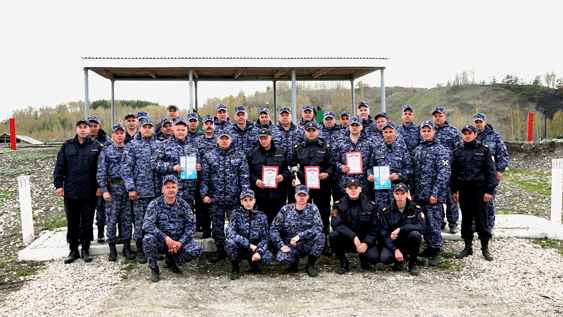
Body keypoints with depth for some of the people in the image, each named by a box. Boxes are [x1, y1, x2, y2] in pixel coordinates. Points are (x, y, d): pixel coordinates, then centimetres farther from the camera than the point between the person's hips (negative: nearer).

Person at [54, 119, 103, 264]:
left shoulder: (96, 147, 3)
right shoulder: (67, 146, 9)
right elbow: (59, 167, 9)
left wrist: (100, 186, -6)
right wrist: (58, 185, 1)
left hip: (89, 192, -2)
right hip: (70, 192, 2)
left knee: (87, 221, 5)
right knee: (72, 222, 8)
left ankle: (86, 249, 17)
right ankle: (73, 250, 19)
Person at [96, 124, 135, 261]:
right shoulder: (106, 151, 2)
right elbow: (101, 173, -2)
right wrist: (104, 190, -11)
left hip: (128, 188, 3)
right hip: (113, 189, -2)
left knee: (127, 219, 5)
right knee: (112, 219, 1)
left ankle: (127, 247, 14)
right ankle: (112, 249, 10)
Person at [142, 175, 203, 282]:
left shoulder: (183, 205, 1)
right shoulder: (155, 204, -8)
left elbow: (191, 226, -1)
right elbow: (147, 224, -20)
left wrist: (180, 243, -17)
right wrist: (166, 238, -29)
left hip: (179, 241, 2)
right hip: (160, 241, -2)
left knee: (197, 250, -22)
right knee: (148, 239, -34)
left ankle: (172, 260, 9)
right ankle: (153, 269, -6)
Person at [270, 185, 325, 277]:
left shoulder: (313, 209, -1)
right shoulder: (286, 210, 0)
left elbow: (318, 227, -16)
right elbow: (274, 229, 0)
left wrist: (300, 236, -26)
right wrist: (281, 245, -14)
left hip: (308, 245, 0)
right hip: (290, 246, 0)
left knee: (320, 236, -30)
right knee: (282, 259, -32)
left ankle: (310, 265, -8)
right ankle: (295, 261, 8)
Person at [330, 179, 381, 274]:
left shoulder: (370, 205, 0)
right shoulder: (339, 205, -3)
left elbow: (375, 228, -1)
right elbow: (336, 224, -17)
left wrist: (366, 243, -18)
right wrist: (353, 237, -28)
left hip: (365, 240, 0)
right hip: (345, 240, 0)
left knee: (373, 258, -29)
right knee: (333, 235, -30)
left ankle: (362, 257, 11)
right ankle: (343, 263, -6)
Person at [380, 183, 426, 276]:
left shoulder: (416, 209, -4)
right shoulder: (386, 211, -3)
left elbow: (422, 226, -20)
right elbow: (384, 234, -7)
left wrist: (400, 229, -28)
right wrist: (395, 250, -22)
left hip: (409, 244, 0)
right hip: (393, 244, 0)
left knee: (415, 234, -33)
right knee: (385, 258, -30)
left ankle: (412, 263, -9)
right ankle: (399, 260, 8)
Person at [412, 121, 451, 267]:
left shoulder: (440, 150, -5)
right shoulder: (417, 150, 14)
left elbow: (444, 173, -12)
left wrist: (435, 193, -18)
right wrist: (413, 192, 14)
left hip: (433, 196, -6)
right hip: (420, 195, 6)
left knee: (434, 224, -4)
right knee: (425, 223, 13)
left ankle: (436, 253, 5)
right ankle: (430, 247, 25)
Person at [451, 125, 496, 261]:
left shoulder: (484, 150, 1)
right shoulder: (458, 152, 9)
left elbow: (491, 172, -1)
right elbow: (453, 172, 13)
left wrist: (489, 191, -8)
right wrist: (453, 191, 7)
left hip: (479, 190, -3)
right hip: (464, 190, 3)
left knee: (481, 218, -1)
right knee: (466, 218, 8)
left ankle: (485, 248, 11)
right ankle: (468, 247, 18)